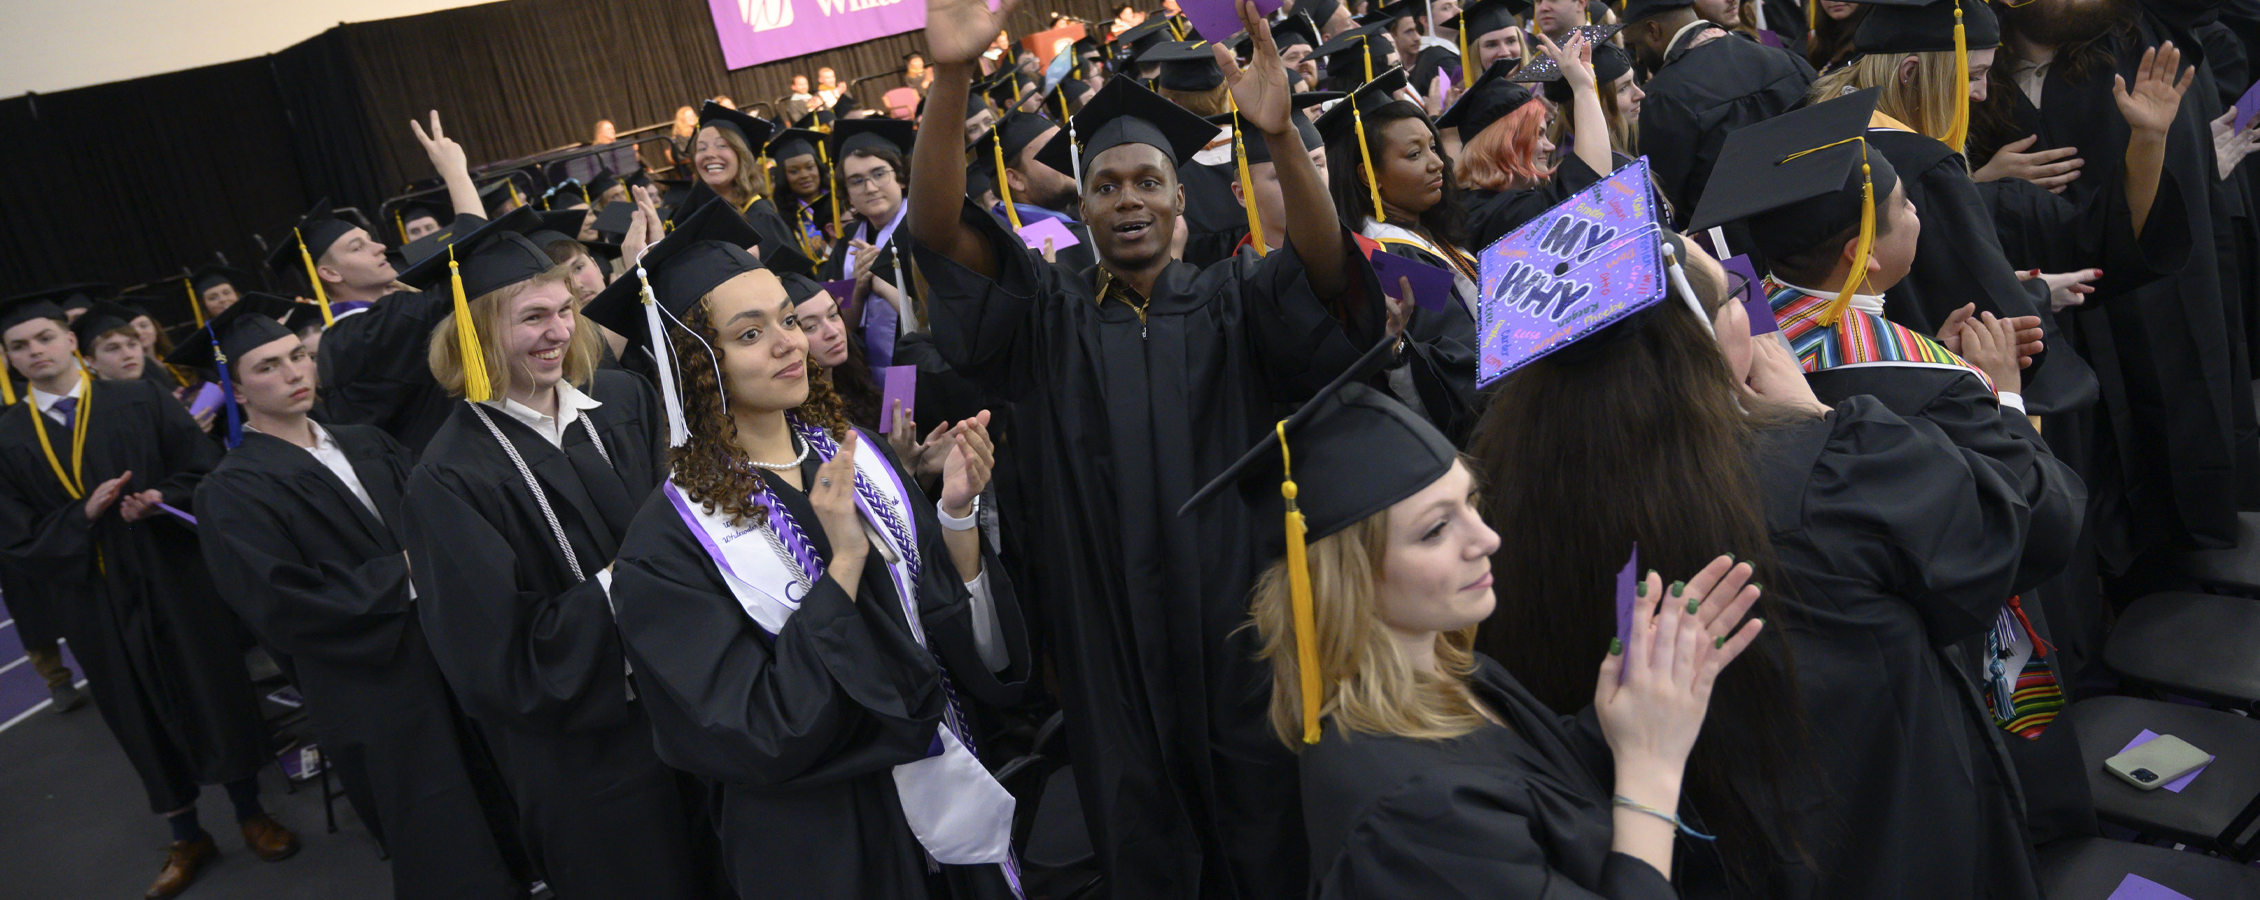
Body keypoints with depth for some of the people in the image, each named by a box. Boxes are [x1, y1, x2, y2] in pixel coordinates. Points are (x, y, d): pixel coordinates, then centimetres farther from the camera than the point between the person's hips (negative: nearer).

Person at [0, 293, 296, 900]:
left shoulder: (140, 403, -1)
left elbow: (205, 468, -2)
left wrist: (162, 498, -20)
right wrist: (85, 515, -17)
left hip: (176, 582, -1)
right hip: (98, 604, 1)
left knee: (216, 696, 7)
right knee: (146, 720, 11)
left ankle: (251, 815, 26)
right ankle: (186, 839, 27)